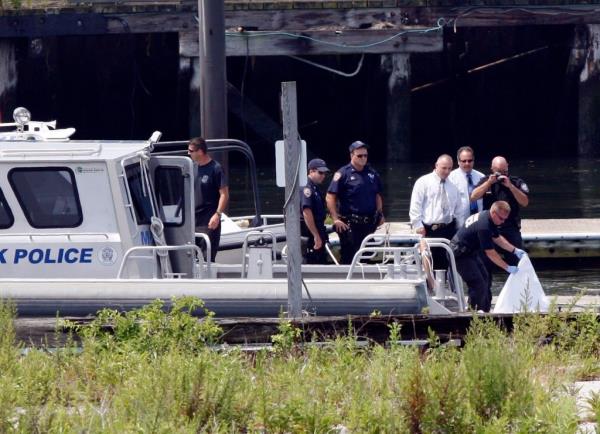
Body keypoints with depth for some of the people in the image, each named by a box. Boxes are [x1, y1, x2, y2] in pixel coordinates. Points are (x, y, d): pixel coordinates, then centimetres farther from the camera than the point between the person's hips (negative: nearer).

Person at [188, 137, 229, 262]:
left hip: (208, 223, -7)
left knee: (207, 258, -9)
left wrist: (217, 214, -20)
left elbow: (224, 194, -11)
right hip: (193, 221, 7)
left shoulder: (215, 169, -9)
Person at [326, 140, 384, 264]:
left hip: (369, 223, 5)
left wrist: (380, 214, 11)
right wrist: (336, 219, -13)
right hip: (350, 224, -5)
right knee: (349, 257, -6)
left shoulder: (372, 174, 12)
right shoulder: (343, 174, -5)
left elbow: (378, 196, 24)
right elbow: (330, 197, -7)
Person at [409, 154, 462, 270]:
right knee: (430, 263, -5)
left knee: (447, 262, 3)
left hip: (449, 229, 5)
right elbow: (415, 207, -4)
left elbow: (458, 211, 19)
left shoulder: (452, 187, 15)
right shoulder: (423, 182, 0)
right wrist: (418, 226, -11)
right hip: (430, 230, -5)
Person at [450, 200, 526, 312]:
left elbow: (497, 238, 19)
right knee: (478, 284, -15)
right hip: (461, 255, -11)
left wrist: (515, 250, 13)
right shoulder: (483, 226, -29)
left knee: (485, 280, 14)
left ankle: (484, 312, 21)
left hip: (471, 252, 11)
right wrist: (508, 268, -17)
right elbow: (490, 253, -24)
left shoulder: (488, 218, 2)